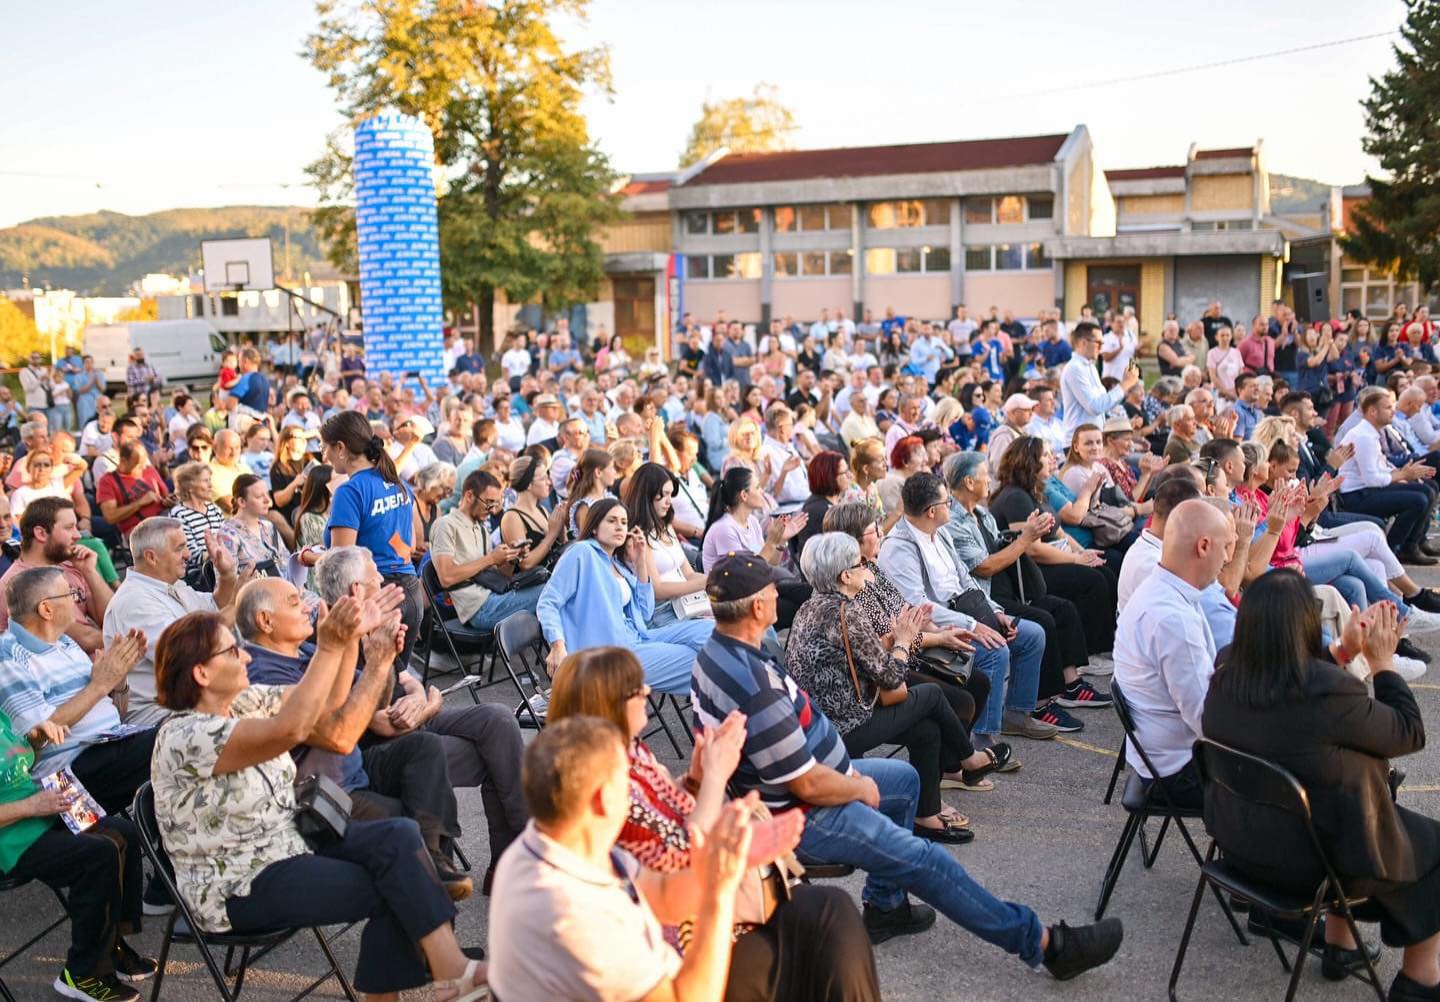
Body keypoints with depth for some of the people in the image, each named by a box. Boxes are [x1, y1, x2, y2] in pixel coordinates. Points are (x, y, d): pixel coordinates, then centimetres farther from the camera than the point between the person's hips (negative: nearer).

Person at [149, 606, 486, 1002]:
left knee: (400, 834, -13)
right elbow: (290, 731, -36)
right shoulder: (185, 738, -24)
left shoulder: (244, 702, 2)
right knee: (395, 887, -16)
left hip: (289, 843, 8)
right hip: (240, 888, -8)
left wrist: (348, 636, -12)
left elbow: (324, 701, 4)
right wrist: (329, 647, -37)